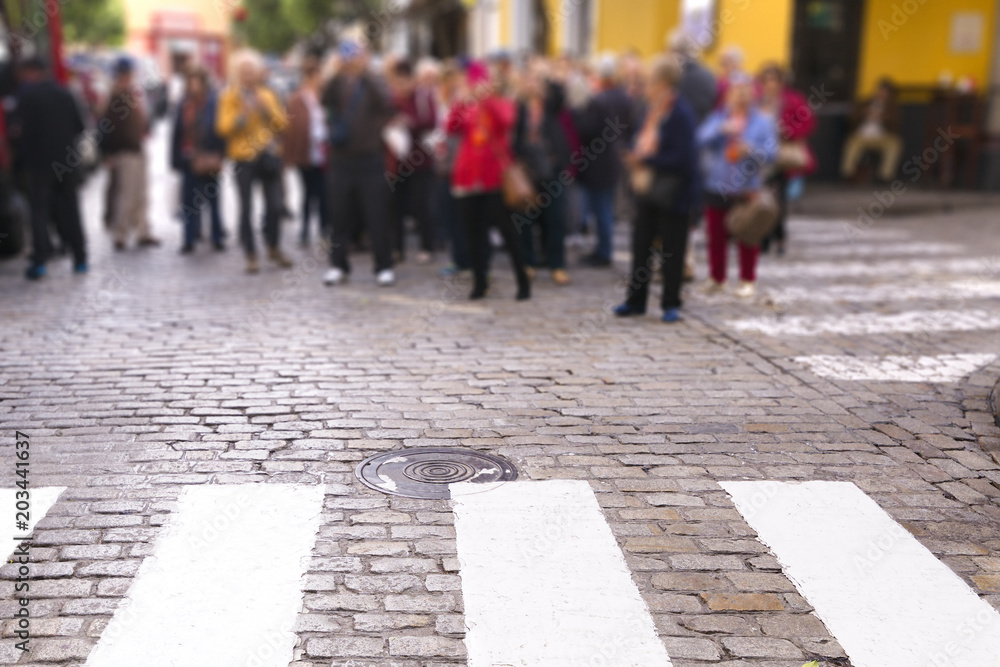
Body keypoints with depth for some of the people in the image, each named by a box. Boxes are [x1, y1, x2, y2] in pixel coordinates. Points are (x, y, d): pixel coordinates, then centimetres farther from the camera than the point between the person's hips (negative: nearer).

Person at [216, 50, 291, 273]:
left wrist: (265, 107, -7)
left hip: (269, 154, 3)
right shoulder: (230, 96, 3)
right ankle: (251, 255, 7)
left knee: (274, 205, 2)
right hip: (244, 157, -3)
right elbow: (223, 127, -5)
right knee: (246, 208, -3)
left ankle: (274, 248, 21)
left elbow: (282, 123, 7)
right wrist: (242, 113, -18)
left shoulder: (267, 94, 14)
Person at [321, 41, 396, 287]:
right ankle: (338, 265, 17)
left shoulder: (373, 83, 3)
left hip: (369, 159, -2)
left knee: (377, 215, 0)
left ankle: (384, 266, 8)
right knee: (339, 215, 6)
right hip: (341, 159, 2)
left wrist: (364, 72, -21)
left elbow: (384, 102, -17)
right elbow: (325, 100, -12)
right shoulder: (338, 84, 7)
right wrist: (339, 72, -22)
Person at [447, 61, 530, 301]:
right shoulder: (465, 107, 14)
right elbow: (451, 127, -5)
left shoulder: (501, 104, 5)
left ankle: (523, 281, 2)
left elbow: (506, 121, -18)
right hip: (469, 176, 3)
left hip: (495, 176, -3)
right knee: (473, 231, 4)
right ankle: (479, 282, 12)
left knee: (507, 228, -5)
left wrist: (487, 99, -26)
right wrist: (461, 103, -19)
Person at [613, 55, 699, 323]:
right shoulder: (651, 107, 6)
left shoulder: (681, 114, -18)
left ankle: (671, 304, 15)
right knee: (641, 243, 12)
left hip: (673, 193, -8)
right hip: (648, 188, 8)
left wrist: (645, 160, -21)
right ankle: (636, 300, 23)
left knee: (671, 249, 3)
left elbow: (681, 158, -22)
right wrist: (637, 158, -2)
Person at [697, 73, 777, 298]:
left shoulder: (762, 121, 5)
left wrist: (751, 149, -21)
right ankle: (717, 278, 20)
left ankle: (747, 280, 16)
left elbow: (771, 152, -4)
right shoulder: (717, 118, 8)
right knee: (716, 236, 6)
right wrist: (722, 129, -25)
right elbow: (702, 140, -10)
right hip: (716, 189, 1)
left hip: (747, 191, -1)